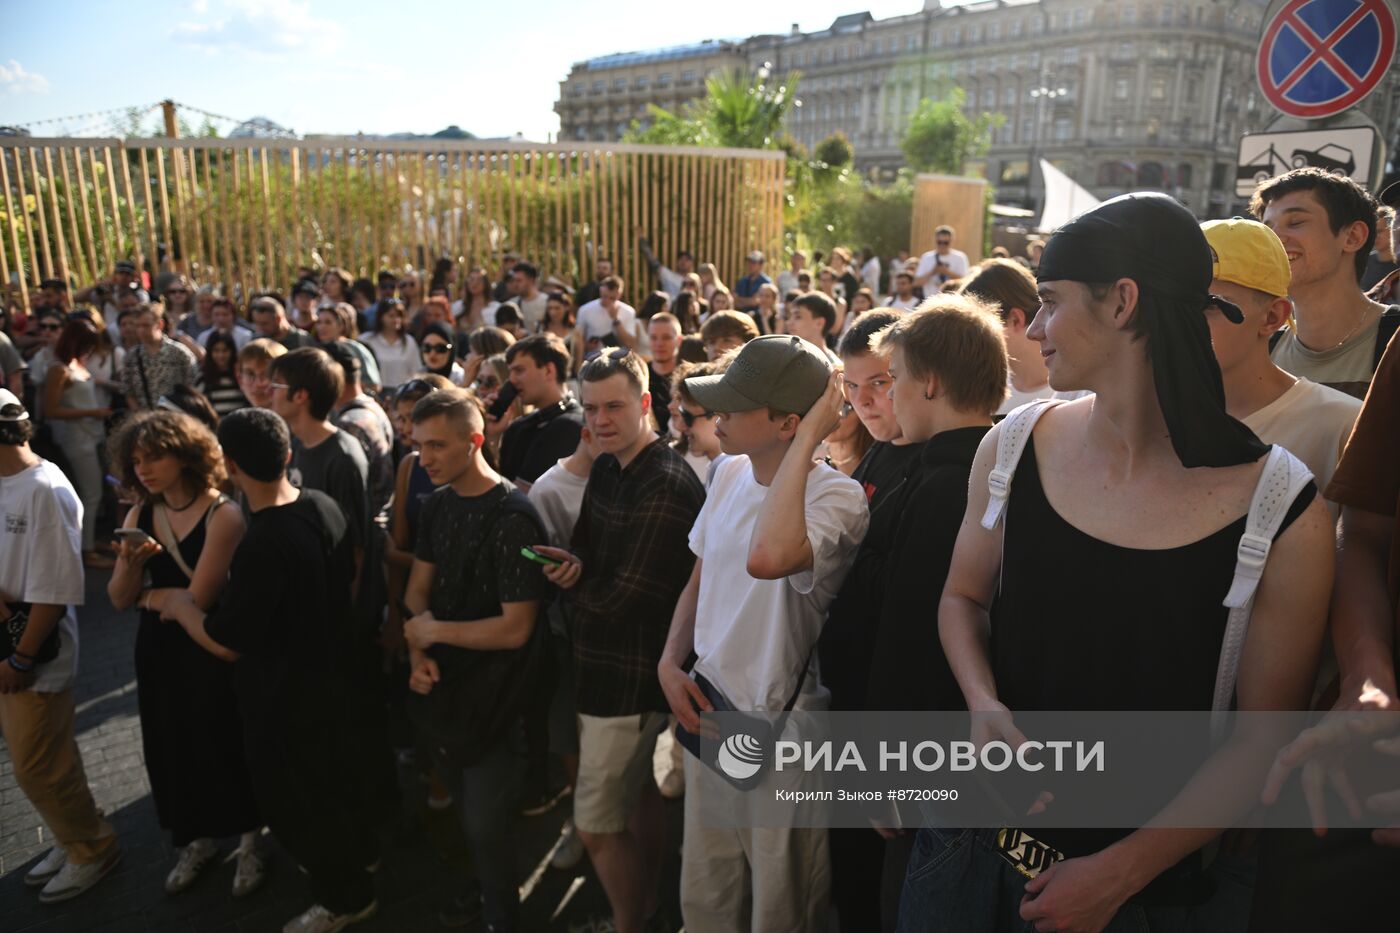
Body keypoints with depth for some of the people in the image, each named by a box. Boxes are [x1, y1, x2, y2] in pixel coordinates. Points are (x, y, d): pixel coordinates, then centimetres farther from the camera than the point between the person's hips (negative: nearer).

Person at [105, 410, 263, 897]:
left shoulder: (223, 514, -21)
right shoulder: (139, 516, -2)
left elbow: (198, 598, -22)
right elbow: (120, 599, -1)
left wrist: (148, 596, -5)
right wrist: (128, 561, -21)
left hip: (213, 651, -6)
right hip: (159, 651, 6)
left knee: (224, 746, 9)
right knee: (172, 748, 19)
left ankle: (248, 843, 33)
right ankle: (196, 840, 43)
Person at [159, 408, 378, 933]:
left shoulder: (262, 545, -34)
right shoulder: (325, 506, -9)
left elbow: (226, 644, -24)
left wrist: (180, 605, -8)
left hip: (283, 698, -8)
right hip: (328, 672, 8)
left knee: (292, 799, 14)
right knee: (329, 772, 29)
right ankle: (358, 852, 51)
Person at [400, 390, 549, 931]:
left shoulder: (512, 518, -22)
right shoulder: (439, 503, 2)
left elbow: (514, 628, -23)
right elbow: (418, 587, 9)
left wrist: (435, 631, -14)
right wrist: (418, 654, -8)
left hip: (492, 697, -7)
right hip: (442, 685, 7)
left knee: (484, 820, 4)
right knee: (466, 803, 21)